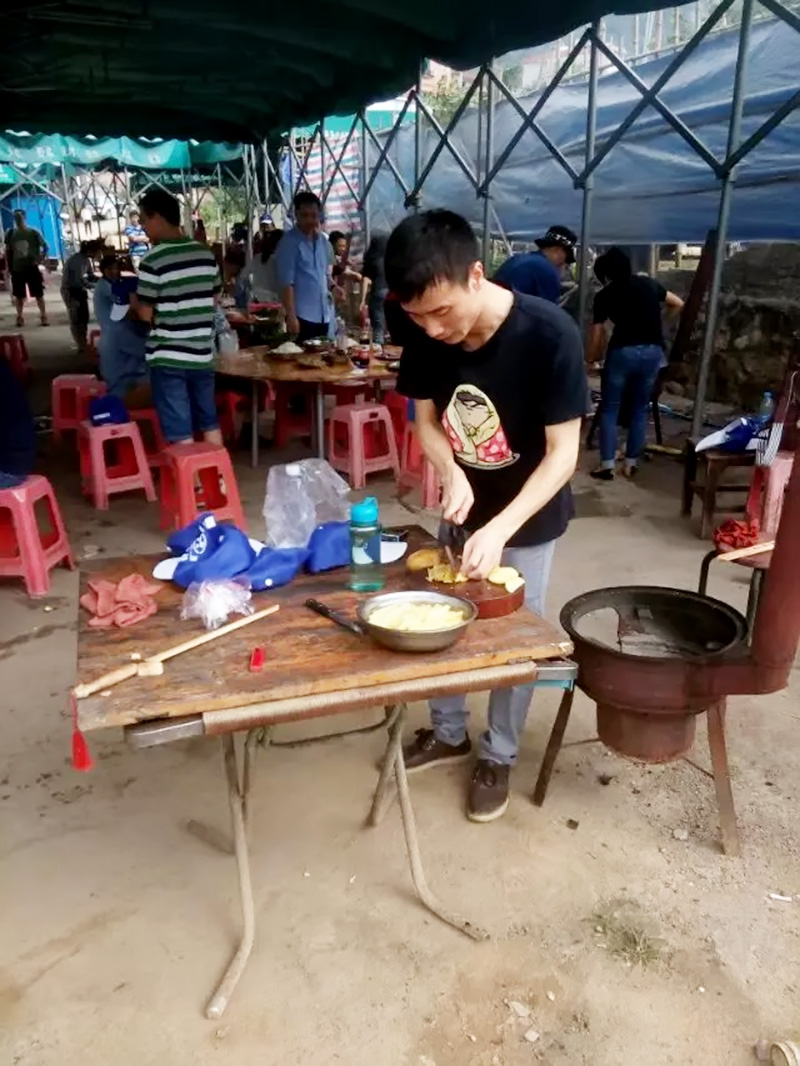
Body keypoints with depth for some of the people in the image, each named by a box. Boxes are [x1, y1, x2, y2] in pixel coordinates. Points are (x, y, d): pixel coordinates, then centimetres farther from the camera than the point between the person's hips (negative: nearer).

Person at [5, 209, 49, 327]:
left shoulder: (34, 233, -3)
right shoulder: (11, 234, 3)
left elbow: (45, 247, 4)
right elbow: (8, 251, 8)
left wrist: (40, 259, -8)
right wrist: (10, 267, 3)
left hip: (32, 268, -2)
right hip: (17, 269, 2)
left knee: (38, 294, 2)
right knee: (19, 295, 7)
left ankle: (44, 316, 11)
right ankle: (20, 317, 16)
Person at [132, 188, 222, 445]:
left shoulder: (153, 260, -13)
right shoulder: (206, 254, 5)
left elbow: (146, 314, -11)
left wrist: (134, 301, 9)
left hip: (168, 356, -6)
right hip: (202, 353, 6)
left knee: (180, 431, 1)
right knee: (209, 422, 16)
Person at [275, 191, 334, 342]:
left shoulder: (323, 240, 11)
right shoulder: (289, 242, -8)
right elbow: (286, 282, -13)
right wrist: (291, 316, -19)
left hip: (324, 314, 7)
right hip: (302, 315, -7)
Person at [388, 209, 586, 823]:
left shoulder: (549, 334, -30)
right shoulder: (425, 335, -16)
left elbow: (563, 451, -26)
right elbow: (427, 417, -3)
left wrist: (500, 529, -35)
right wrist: (453, 475, -23)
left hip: (530, 516, -4)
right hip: (464, 507, 5)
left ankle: (499, 757, 30)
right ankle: (448, 733, 38)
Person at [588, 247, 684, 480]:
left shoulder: (604, 295, 5)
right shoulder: (649, 283, 14)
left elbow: (597, 333, 5)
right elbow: (679, 304, 24)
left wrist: (592, 358, 21)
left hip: (622, 351, -4)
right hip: (652, 351, 4)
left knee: (610, 409, 8)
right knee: (639, 409, 15)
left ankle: (607, 465, 5)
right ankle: (631, 463, 19)